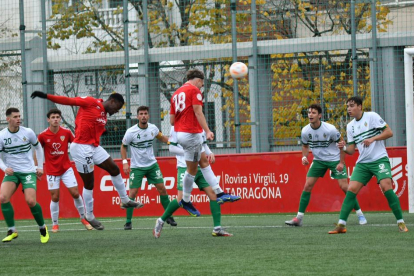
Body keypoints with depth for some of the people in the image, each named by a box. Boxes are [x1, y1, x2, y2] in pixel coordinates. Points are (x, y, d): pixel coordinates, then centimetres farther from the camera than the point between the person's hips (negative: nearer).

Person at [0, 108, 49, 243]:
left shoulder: (28, 132, -3)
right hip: (11, 172, 1)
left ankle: (42, 228, 7)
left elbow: (38, 147, 14)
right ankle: (12, 231, -11)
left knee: (31, 201, -18)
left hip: (28, 171, -1)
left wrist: (40, 167, 11)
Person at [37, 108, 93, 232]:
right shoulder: (43, 136, -9)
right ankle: (55, 224, 12)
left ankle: (83, 218, 15)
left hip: (66, 169, 1)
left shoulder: (67, 132, -5)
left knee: (75, 194, -3)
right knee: (55, 198, -2)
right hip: (52, 171, -1)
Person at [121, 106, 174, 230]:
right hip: (136, 167, -3)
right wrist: (125, 162, -9)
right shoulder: (131, 132, -15)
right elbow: (123, 146, 0)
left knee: (162, 189, -1)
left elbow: (162, 138, 17)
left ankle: (169, 217, 12)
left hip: (152, 164, 3)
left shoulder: (153, 128, -4)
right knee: (132, 193, -10)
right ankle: (128, 222, 0)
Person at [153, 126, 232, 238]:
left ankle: (217, 228, 1)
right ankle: (161, 221, 10)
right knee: (181, 199, -11)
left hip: (201, 167, 5)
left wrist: (210, 153, 3)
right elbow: (171, 148, -5)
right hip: (185, 167, -5)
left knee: (213, 193, -5)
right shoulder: (176, 127, -4)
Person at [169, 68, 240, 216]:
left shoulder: (176, 93, 17)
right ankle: (185, 201, 8)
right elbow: (198, 111, -17)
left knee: (204, 162, 13)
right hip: (191, 133, -9)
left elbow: (172, 120, 14)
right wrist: (207, 131, -21)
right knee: (192, 169, 0)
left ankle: (219, 193, 13)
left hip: (180, 133, 9)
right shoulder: (194, 89, -6)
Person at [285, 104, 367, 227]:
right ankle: (299, 218, -1)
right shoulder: (305, 131, -9)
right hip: (318, 161, 4)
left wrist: (341, 162, -13)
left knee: (344, 186, -10)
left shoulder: (330, 129, -21)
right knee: (307, 186, -6)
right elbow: (305, 146, 11)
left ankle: (360, 214, 4)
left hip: (335, 160, -4)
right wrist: (304, 157, -9)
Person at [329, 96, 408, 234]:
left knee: (386, 186, -22)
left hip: (379, 159, -5)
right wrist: (344, 148, -10)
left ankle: (400, 222, -12)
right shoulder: (350, 126, 11)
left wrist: (373, 139, -20)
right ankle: (341, 225, -6)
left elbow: (389, 132, -8)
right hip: (363, 163, 5)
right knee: (351, 189, -8)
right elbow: (351, 150, 12)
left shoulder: (372, 116, -4)